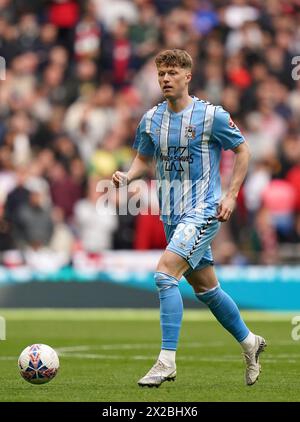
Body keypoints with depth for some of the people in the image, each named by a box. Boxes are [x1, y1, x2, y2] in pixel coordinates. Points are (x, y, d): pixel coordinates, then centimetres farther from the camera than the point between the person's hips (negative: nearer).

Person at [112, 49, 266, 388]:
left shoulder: (211, 116, -10)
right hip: (172, 216, 7)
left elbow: (242, 150, 1)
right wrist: (127, 176, -3)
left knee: (165, 274, -22)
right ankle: (249, 342, 37)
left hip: (203, 211, -7)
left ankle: (166, 361, -20)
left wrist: (231, 195, -6)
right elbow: (143, 158, 18)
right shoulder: (151, 120, 5)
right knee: (205, 288, 16)